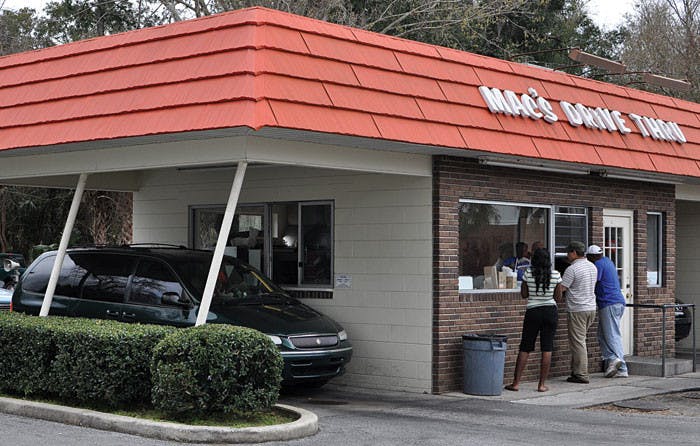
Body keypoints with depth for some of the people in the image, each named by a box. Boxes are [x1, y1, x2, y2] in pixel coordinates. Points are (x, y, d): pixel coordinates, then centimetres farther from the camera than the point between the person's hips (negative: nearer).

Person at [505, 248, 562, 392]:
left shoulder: (528, 273, -4)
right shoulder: (555, 274, -2)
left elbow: (524, 294, 4)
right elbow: (558, 297, 4)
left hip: (533, 312, 0)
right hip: (550, 311, 0)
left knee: (525, 348, 5)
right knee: (547, 348, 4)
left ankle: (516, 383, 4)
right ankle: (542, 384, 4)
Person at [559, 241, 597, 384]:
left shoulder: (572, 269, -14)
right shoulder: (592, 266, 11)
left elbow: (561, 288, -15)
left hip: (577, 309, -8)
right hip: (591, 308, 8)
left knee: (578, 342, -4)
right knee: (580, 341, 14)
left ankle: (581, 375, -3)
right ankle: (576, 371, 16)